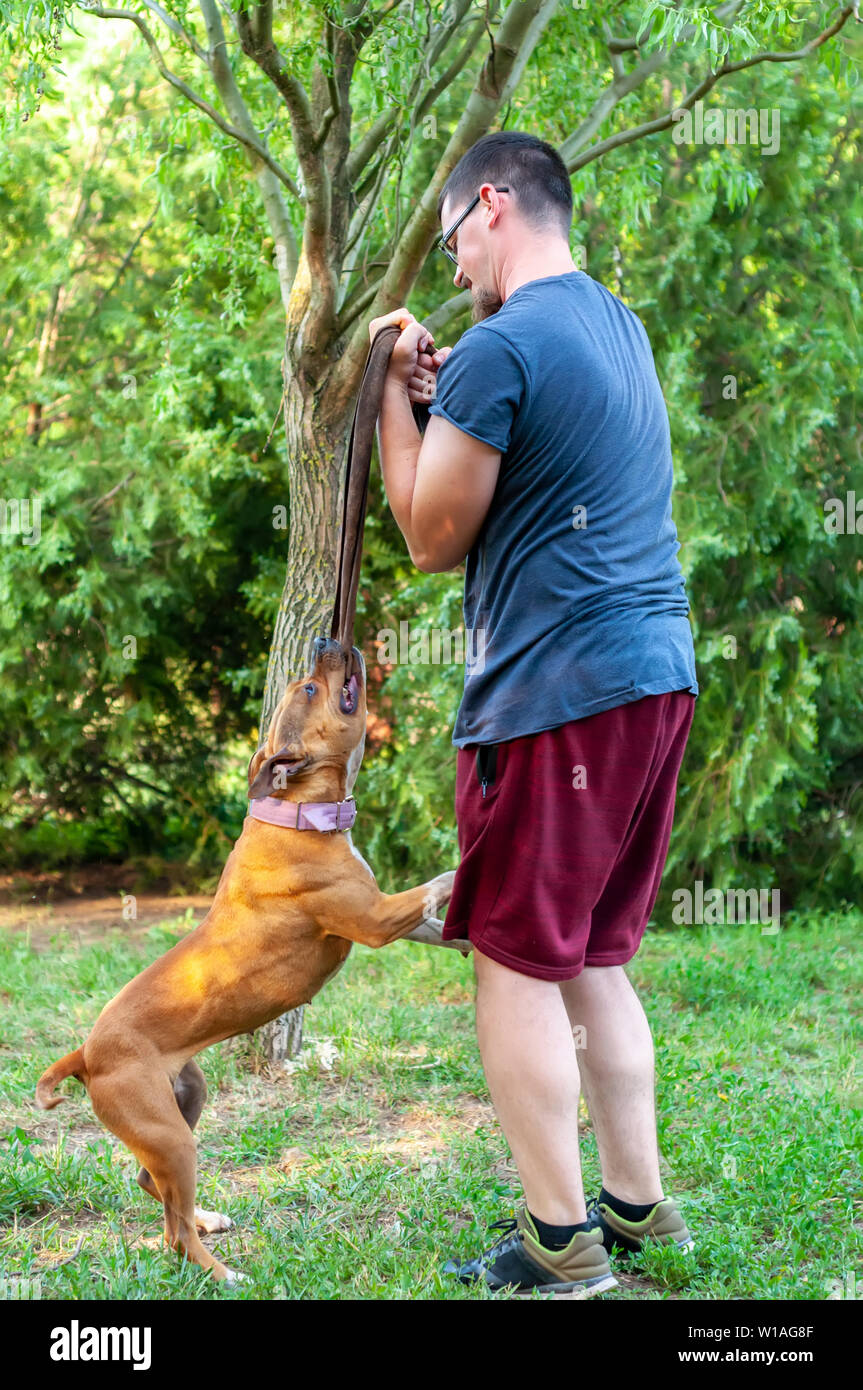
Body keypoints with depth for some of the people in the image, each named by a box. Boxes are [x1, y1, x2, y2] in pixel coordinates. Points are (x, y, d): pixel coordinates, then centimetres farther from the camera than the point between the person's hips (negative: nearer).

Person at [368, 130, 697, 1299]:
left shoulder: (498, 349, -12)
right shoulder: (620, 327, 18)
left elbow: (433, 538, -5)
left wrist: (392, 393, 3)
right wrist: (442, 399, 17)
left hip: (555, 693, -9)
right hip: (657, 676, 9)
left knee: (517, 964, 0)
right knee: (594, 961, 16)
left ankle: (559, 1244, 4)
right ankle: (636, 1207, 21)